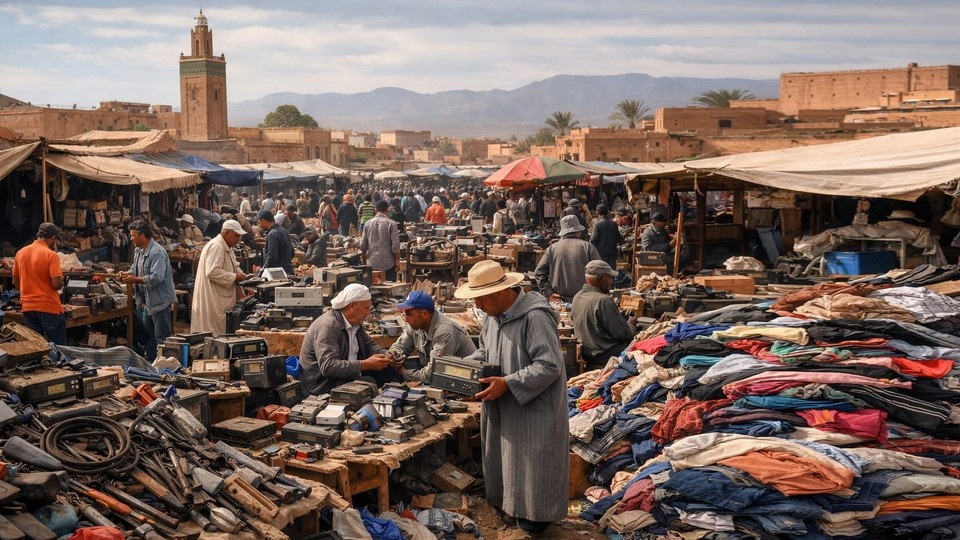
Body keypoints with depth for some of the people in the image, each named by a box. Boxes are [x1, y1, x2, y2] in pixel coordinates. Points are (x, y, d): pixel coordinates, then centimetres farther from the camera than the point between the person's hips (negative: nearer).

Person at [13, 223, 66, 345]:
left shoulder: (20, 253, 5)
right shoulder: (51, 255, -13)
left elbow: (15, 283, 13)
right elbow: (56, 284, -19)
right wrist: (61, 281, 3)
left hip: (27, 307, 6)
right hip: (49, 307, -6)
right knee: (58, 346, 3)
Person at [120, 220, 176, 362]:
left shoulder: (157, 252, -21)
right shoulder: (138, 251, 10)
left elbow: (156, 277, -29)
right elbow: (135, 269, 23)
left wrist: (135, 279, -22)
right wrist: (127, 274, 1)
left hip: (159, 300, -10)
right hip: (147, 301, 10)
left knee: (161, 338, -3)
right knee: (147, 335, 20)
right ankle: (150, 360, 32)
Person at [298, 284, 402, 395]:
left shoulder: (355, 322, 7)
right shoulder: (328, 326, -22)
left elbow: (369, 345, 19)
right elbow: (328, 367, -31)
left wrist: (386, 354, -3)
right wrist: (366, 364, -33)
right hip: (323, 384, -9)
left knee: (388, 371, 0)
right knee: (368, 382, -30)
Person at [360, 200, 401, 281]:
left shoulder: (368, 224, 3)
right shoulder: (391, 223, -8)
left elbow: (363, 245, 5)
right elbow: (395, 244, -11)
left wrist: (364, 260, 18)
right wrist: (397, 261, -2)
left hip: (372, 263, 3)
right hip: (388, 262, -3)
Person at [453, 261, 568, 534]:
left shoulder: (535, 317, -26)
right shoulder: (493, 314, 3)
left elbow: (549, 366, -27)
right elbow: (485, 351, 18)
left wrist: (507, 384, -28)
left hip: (533, 409, -8)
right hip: (502, 408, 8)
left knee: (530, 462, 3)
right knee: (505, 457, 18)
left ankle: (536, 515, 20)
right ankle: (511, 504, 36)